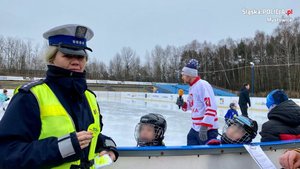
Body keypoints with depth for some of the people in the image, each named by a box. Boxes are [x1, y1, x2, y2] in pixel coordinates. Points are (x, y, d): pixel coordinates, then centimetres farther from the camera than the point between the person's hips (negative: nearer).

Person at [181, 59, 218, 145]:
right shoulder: (192, 87, 13)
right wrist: (183, 104, 3)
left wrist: (204, 126, -28)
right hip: (195, 128, 10)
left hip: (207, 129, -10)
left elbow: (211, 107, -24)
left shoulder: (203, 85, -16)